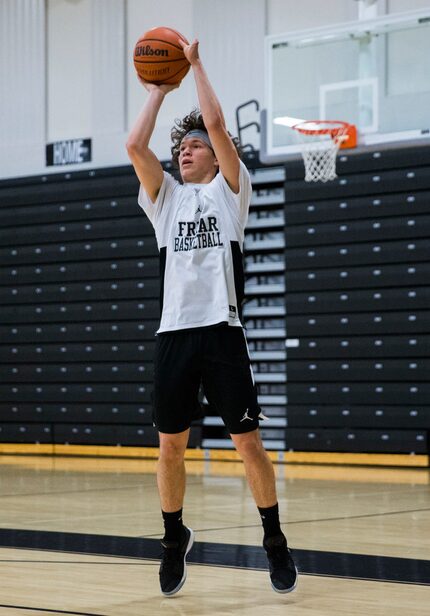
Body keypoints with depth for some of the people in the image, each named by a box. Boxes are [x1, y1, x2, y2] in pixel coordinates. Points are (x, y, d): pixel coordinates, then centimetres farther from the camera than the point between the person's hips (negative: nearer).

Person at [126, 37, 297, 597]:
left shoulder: (229, 189, 8)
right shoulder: (166, 197, 16)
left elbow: (216, 124, -3)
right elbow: (135, 145, 3)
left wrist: (195, 64, 6)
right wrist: (158, 91, 13)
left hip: (221, 330, -3)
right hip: (174, 333, 3)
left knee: (248, 442, -1)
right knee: (171, 446, 6)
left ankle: (275, 540, 12)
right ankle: (175, 537, 24)